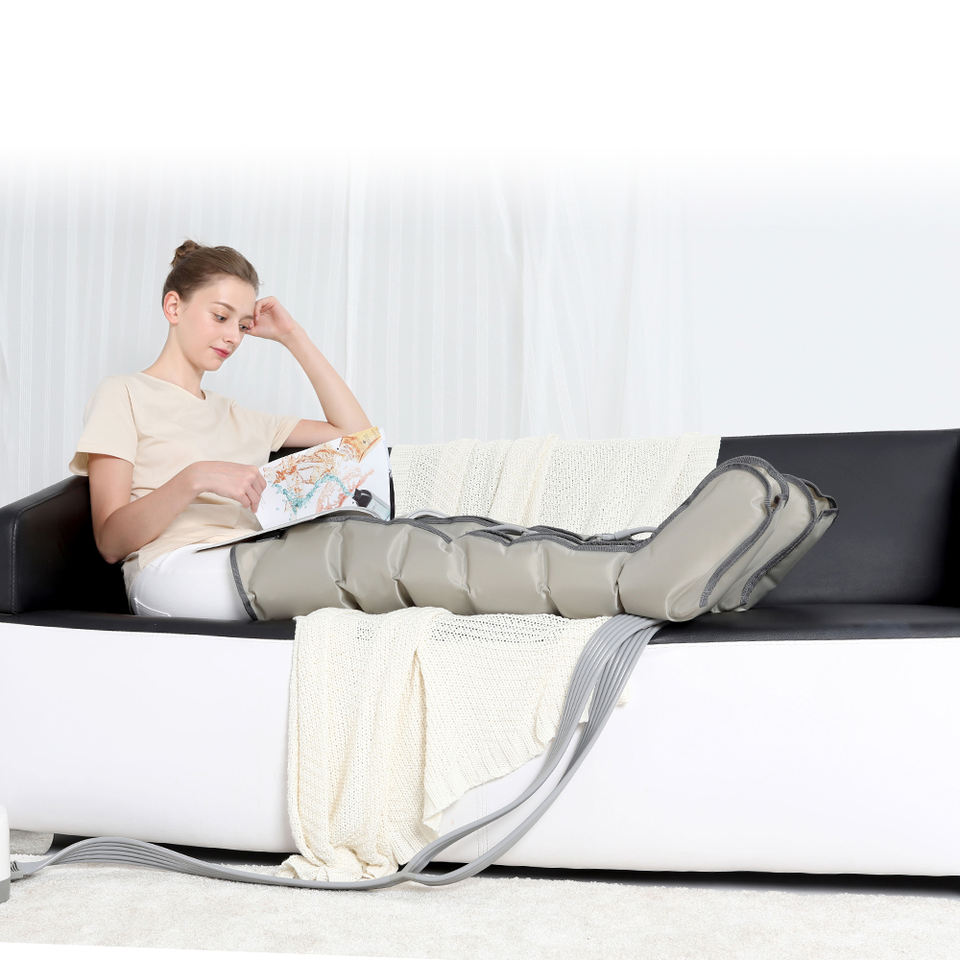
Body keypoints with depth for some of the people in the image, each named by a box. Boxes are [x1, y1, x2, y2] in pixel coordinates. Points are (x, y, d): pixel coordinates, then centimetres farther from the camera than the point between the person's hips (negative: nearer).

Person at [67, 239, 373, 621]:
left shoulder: (236, 416, 33)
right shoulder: (123, 394, 13)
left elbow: (354, 433, 27)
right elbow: (110, 542, 1)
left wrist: (293, 337, 26)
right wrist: (194, 478, -17)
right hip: (173, 569, -5)